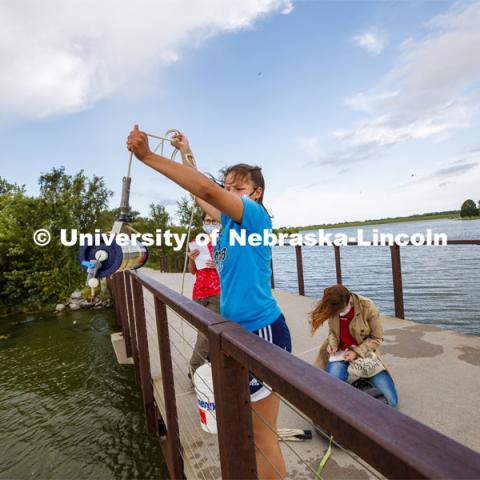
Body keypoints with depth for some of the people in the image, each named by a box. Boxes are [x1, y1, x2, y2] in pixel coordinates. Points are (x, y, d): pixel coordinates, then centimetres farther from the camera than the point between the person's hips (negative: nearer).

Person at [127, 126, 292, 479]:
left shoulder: (256, 215, -13)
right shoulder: (231, 220, 11)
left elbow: (207, 189, -27)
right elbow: (203, 196, 25)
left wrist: (147, 155, -22)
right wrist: (186, 152, 29)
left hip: (261, 331, -9)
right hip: (239, 329, 9)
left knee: (262, 435, 6)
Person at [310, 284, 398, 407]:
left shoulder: (368, 307, -21)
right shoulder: (334, 309, -11)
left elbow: (377, 338, -10)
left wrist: (357, 352, -20)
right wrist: (332, 343, -14)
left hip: (365, 354, -1)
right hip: (340, 353, 1)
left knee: (391, 401, -7)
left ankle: (365, 381, 20)